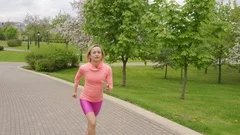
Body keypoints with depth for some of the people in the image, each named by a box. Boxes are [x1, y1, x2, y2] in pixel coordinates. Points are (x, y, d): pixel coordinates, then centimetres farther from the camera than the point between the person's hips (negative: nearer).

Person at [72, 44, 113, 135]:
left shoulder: (107, 69, -21)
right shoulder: (83, 68, -22)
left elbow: (110, 88, -15)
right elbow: (77, 77, 2)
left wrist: (106, 87, -39)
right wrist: (75, 91, 13)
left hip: (98, 100, 3)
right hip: (85, 99, -3)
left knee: (91, 120, 25)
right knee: (93, 123, -19)